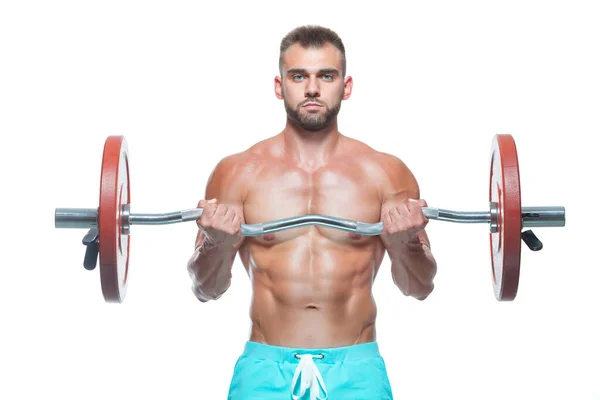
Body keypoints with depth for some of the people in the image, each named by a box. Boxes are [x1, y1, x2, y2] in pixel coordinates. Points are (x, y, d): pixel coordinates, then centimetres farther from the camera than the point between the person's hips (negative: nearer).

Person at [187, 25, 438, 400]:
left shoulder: (386, 173, 3)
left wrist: (407, 243, -15)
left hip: (356, 369, 0)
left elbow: (419, 288, 6)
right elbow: (206, 290, 6)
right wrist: (216, 243, -14)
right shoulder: (238, 172, 2)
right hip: (265, 367, 0)